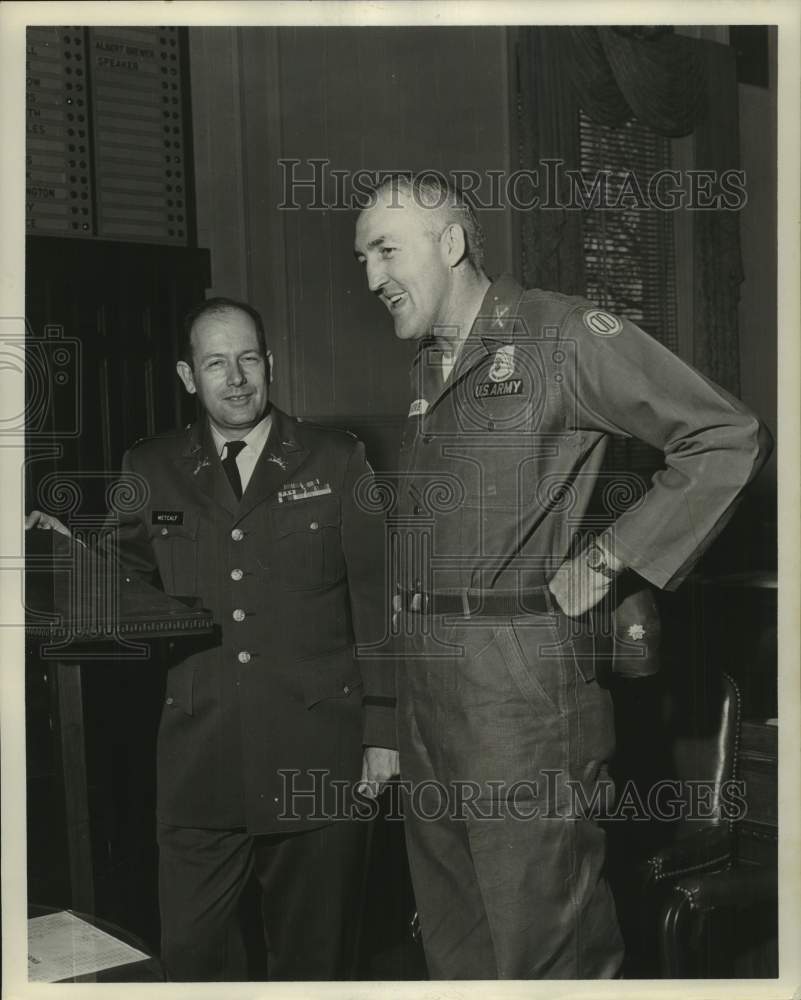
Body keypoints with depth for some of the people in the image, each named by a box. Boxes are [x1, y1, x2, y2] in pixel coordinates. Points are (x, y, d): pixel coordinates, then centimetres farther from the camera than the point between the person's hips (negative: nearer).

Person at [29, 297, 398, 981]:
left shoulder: (336, 461, 4)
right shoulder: (150, 473, 7)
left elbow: (376, 596, 2)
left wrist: (384, 728, -1)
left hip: (316, 751, -1)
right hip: (201, 757, 1)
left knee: (315, 947, 10)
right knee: (191, 949, 5)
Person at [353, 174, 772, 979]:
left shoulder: (564, 334, -6)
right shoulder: (426, 366, 16)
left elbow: (729, 439, -10)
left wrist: (606, 558, -11)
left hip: (522, 678, -7)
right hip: (425, 679, 7)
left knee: (544, 945, -2)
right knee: (452, 941, 14)